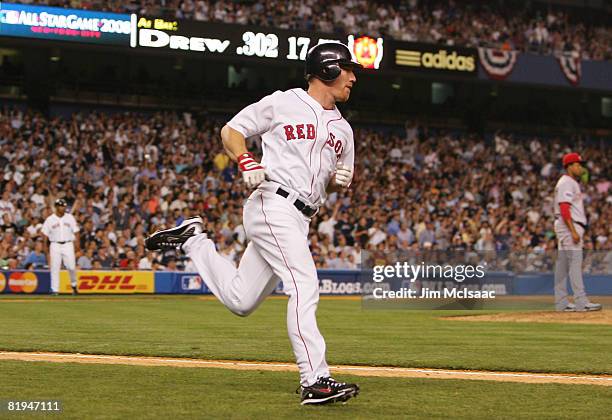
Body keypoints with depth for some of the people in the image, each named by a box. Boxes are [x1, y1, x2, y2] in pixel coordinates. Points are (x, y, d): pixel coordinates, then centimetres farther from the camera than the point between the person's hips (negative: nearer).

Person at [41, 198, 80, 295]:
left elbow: (75, 232, 8)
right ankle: (55, 290, -1)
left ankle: (74, 284, 18)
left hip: (68, 245, 1)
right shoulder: (50, 219, 2)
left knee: (71, 266, -7)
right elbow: (45, 235, 4)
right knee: (54, 268, -4)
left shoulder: (70, 218, 6)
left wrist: (77, 242, -3)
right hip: (55, 246, -1)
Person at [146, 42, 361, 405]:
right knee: (305, 287, -21)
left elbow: (332, 184, 26)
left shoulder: (343, 129, 19)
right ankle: (315, 381, -25)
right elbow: (231, 130, 5)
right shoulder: (282, 104, 0)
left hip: (300, 221, 8)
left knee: (239, 301, 10)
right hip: (274, 206, -8)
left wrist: (342, 181, 1)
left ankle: (194, 241, 28)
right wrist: (246, 161, -14)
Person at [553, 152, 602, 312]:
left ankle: (561, 303, 10)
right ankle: (581, 302, -18)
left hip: (571, 228, 11)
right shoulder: (566, 183, -11)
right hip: (569, 226, -11)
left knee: (562, 265, 9)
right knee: (575, 263, -14)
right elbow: (564, 209, -20)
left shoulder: (572, 183, 21)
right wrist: (573, 231, -25)